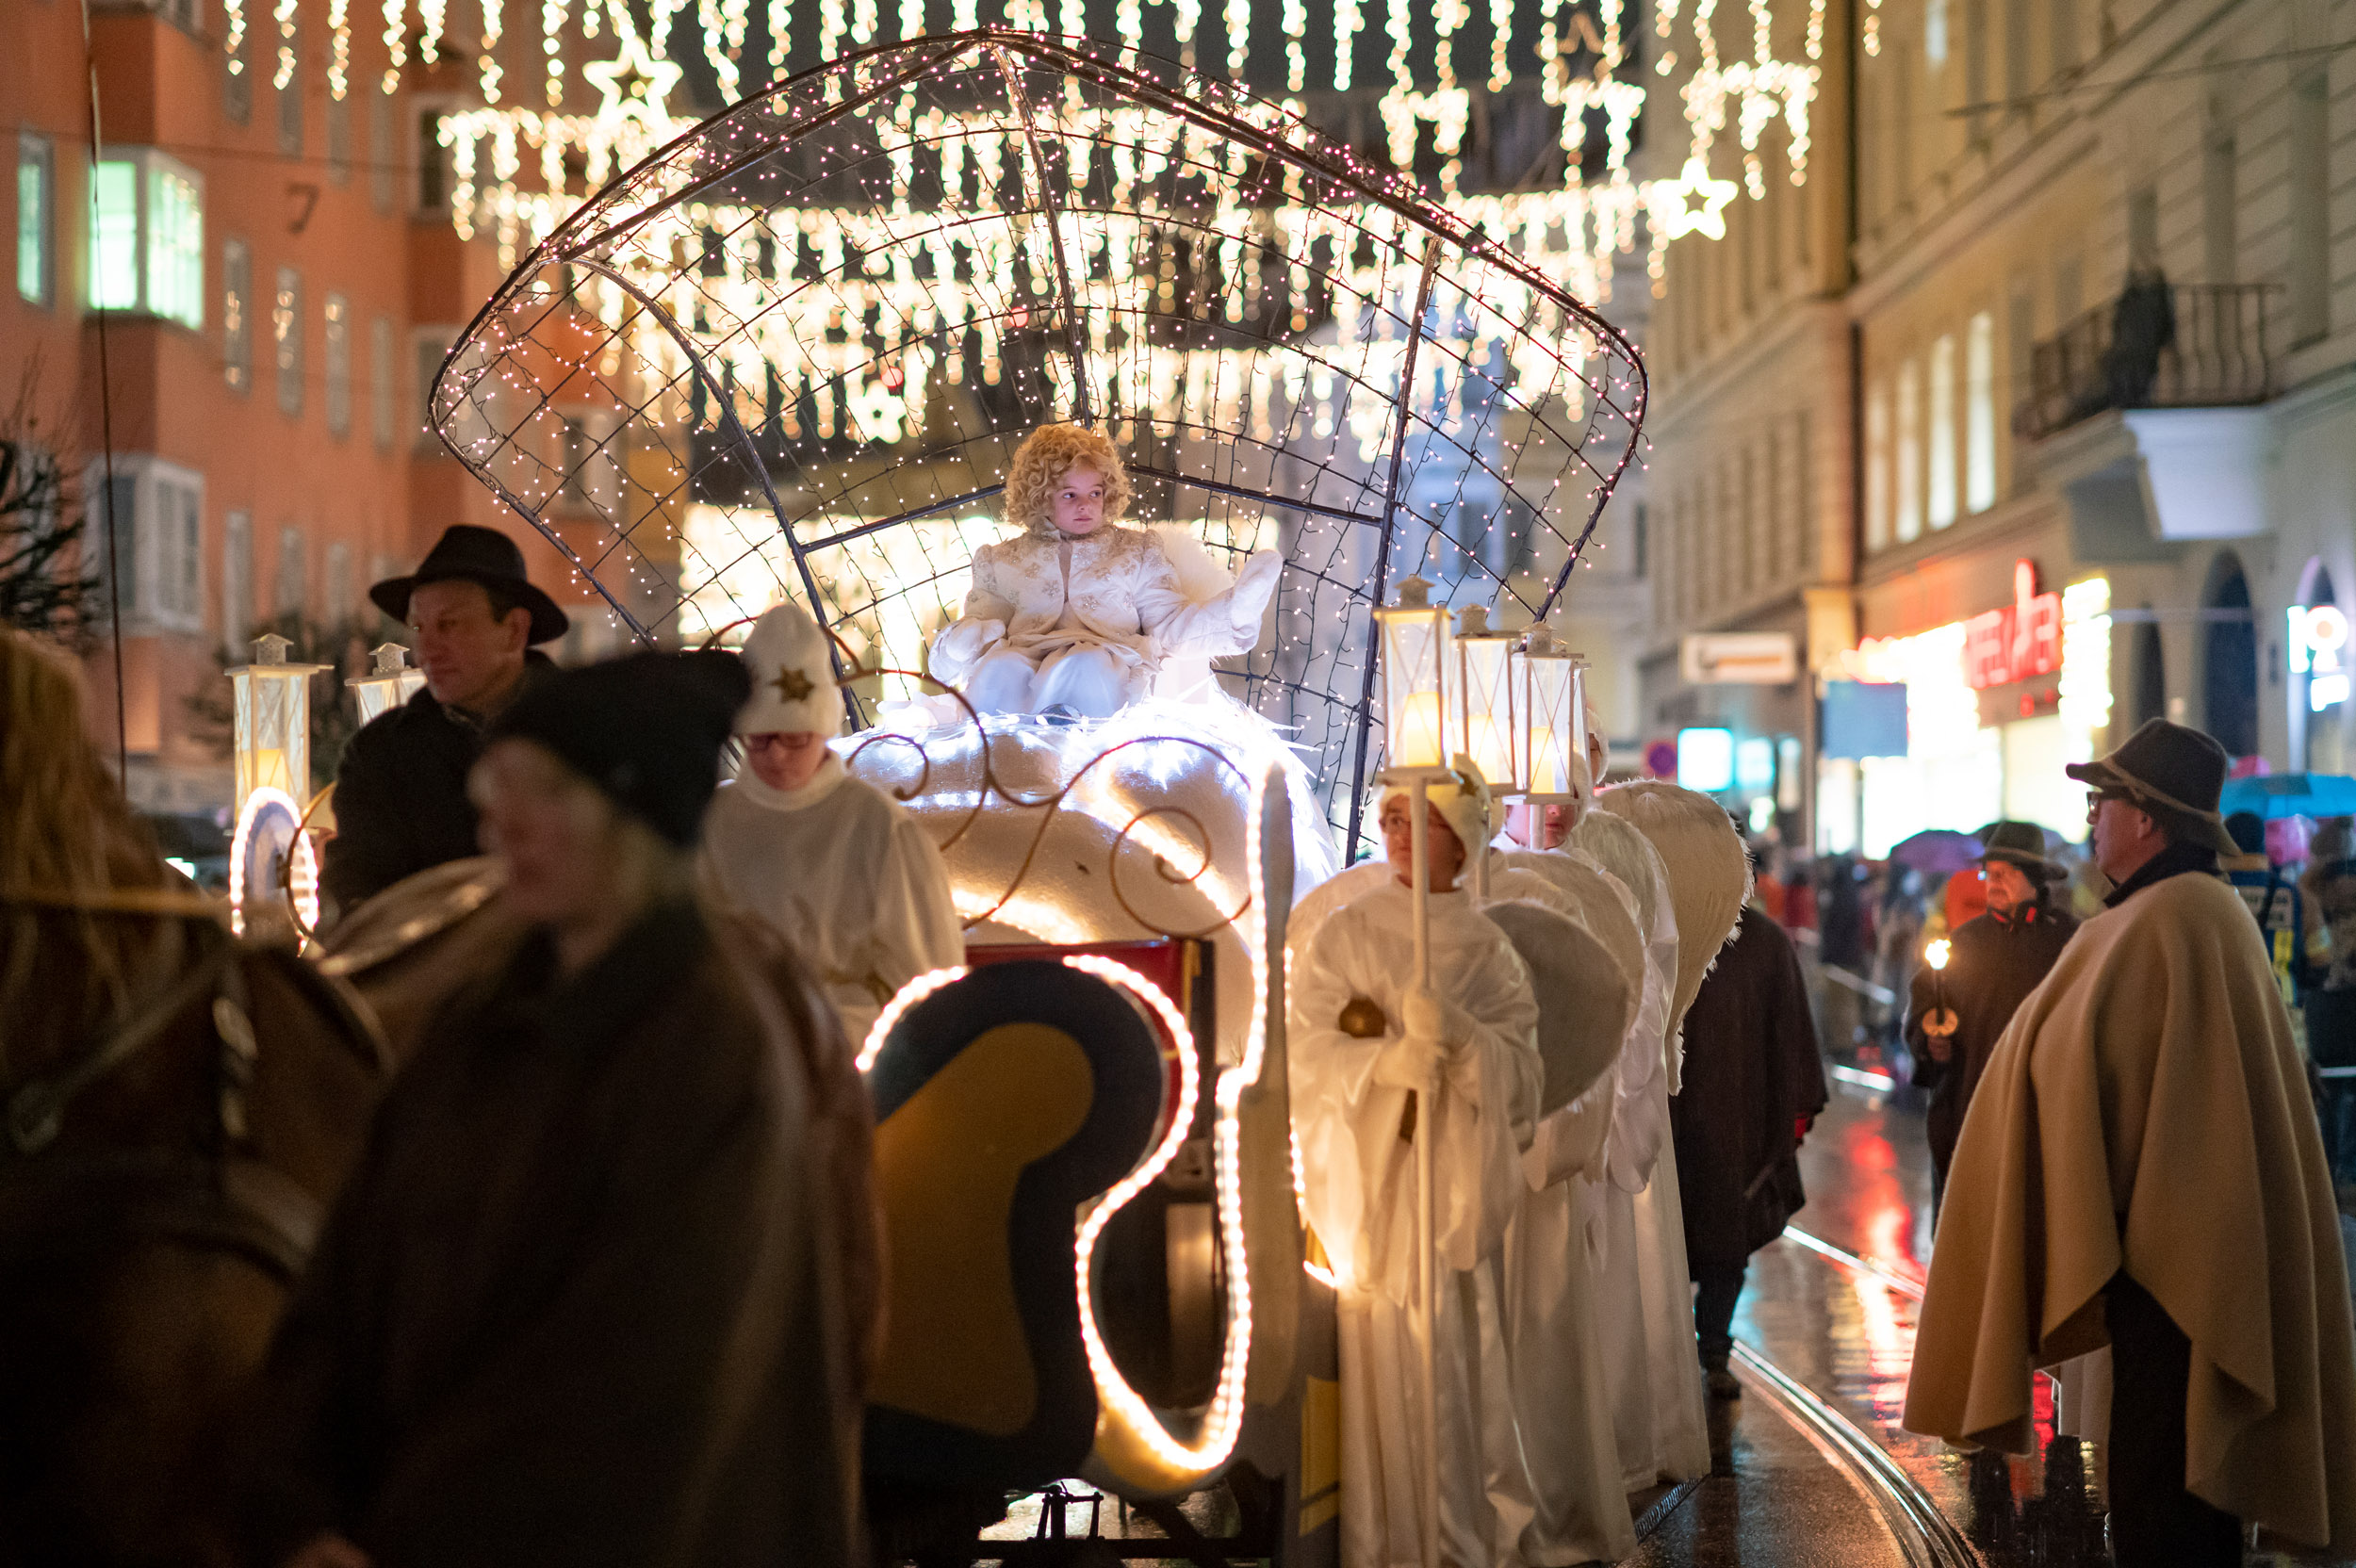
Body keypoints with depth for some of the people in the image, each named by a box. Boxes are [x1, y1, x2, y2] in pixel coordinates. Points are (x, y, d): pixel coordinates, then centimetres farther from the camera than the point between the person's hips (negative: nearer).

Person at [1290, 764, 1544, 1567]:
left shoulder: (1488, 951, 8)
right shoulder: (1345, 933, 4)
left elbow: (1520, 1067, -2)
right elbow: (1303, 1046, -5)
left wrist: (1459, 1035, -22)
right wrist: (1384, 1059, -22)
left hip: (1459, 1178, 2)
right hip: (1369, 1176, -2)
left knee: (1462, 1357, 1)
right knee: (1385, 1357, -5)